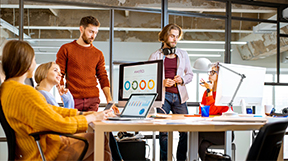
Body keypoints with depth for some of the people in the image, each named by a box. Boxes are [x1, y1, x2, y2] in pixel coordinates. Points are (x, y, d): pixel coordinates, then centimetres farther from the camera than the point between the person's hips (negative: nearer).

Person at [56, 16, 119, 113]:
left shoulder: (98, 54, 13)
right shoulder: (66, 49, 5)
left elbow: (103, 78, 12)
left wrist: (109, 101, 0)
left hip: (93, 101, 2)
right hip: (73, 100, -2)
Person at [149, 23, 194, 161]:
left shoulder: (183, 54, 15)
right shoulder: (155, 56, 6)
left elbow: (190, 74, 18)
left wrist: (182, 80, -4)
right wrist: (162, 82, -14)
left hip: (179, 96, 3)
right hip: (163, 96, -2)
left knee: (185, 130, -4)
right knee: (163, 131, -4)